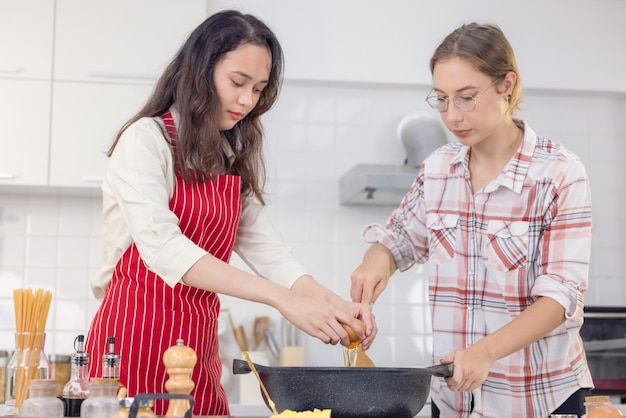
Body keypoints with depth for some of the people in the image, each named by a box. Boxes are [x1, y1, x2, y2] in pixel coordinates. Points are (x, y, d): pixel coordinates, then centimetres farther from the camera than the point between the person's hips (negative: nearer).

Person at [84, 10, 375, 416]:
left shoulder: (233, 161, 13)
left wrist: (336, 305, -15)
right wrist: (284, 299, -32)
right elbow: (163, 247, -24)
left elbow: (268, 250, 3)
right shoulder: (145, 140, -9)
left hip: (199, 347, 6)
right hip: (136, 335, -6)